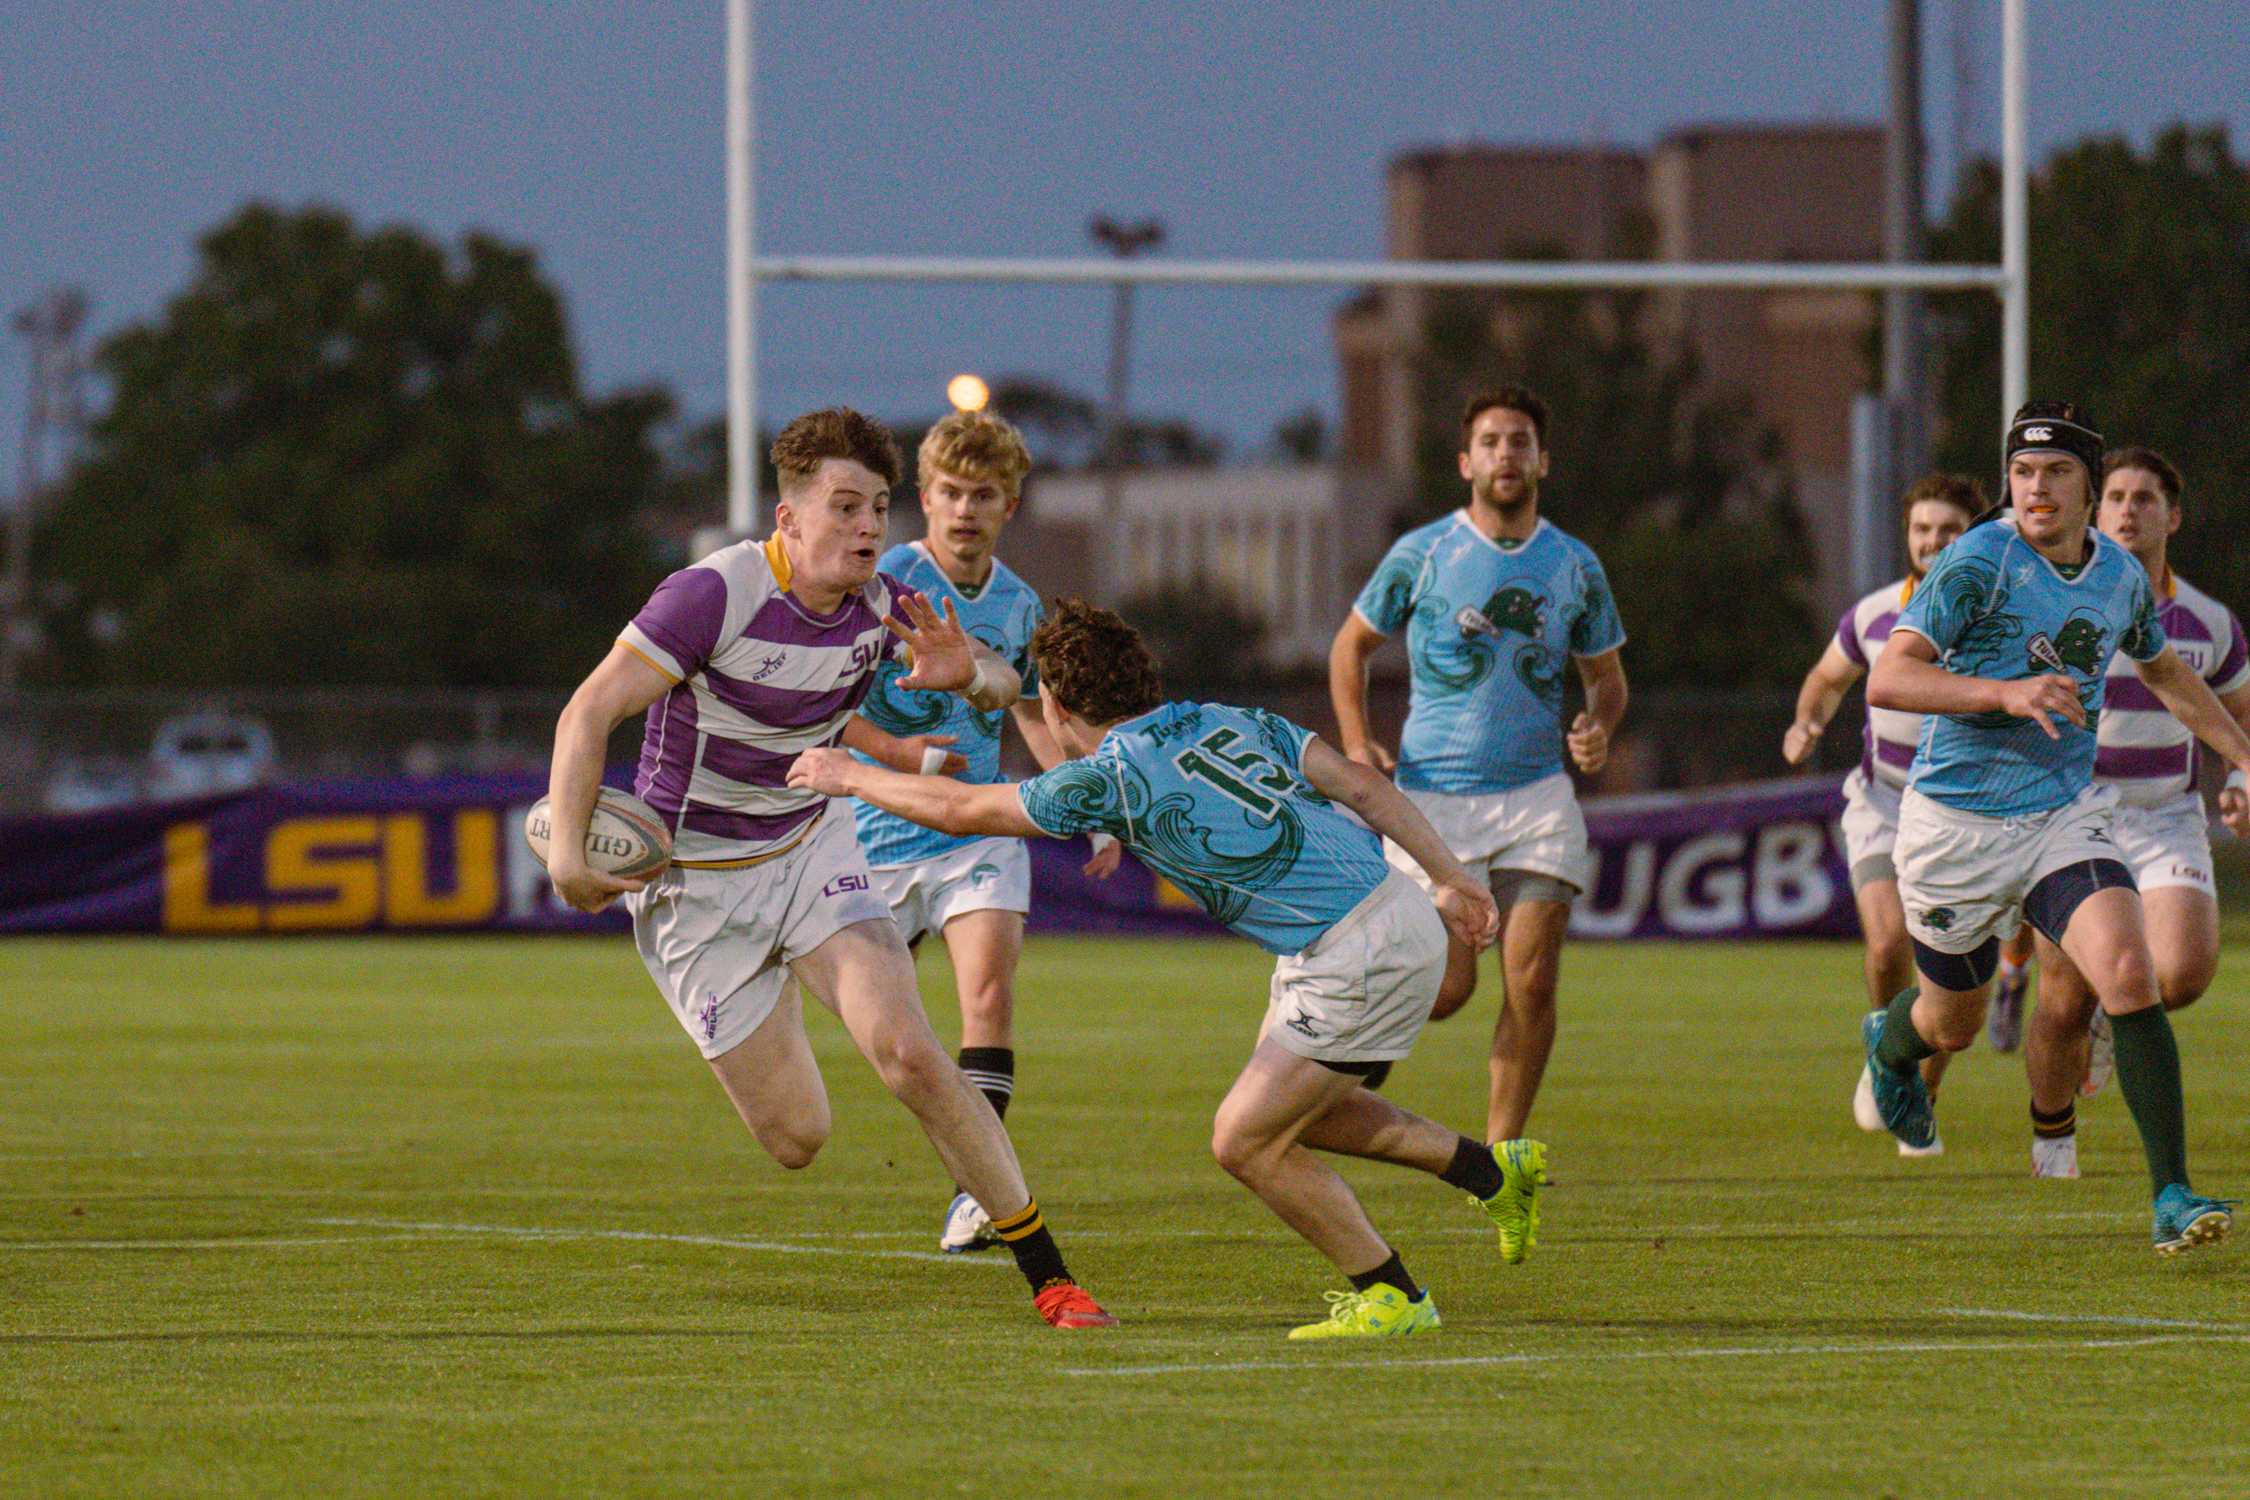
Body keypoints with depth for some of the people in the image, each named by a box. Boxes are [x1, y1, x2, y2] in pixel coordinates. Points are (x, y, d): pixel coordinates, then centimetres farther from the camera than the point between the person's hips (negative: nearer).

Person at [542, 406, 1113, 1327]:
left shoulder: (878, 608, -5)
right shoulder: (718, 593, -23)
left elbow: (999, 683, 9)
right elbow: (590, 712, -22)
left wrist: (966, 674, -17)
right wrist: (568, 850, -32)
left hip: (812, 845, 4)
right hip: (696, 877, -4)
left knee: (909, 1054, -18)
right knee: (795, 1138, -3)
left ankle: (1048, 1277, -12)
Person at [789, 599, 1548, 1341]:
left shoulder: (1111, 777, -10)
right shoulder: (1228, 720, 10)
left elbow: (962, 810, 1)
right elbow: (1363, 786, 7)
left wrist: (851, 775, 15)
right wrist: (1454, 879, 13)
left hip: (1360, 962, -9)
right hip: (1398, 907, 9)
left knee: (1245, 1141, 0)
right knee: (1290, 1109, 24)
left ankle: (1393, 1298, 8)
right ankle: (1492, 1170, 26)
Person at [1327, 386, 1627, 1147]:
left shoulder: (1575, 566, 6)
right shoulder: (1422, 555, 0)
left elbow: (1606, 675, 18)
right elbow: (1351, 644, 12)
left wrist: (1599, 728, -4)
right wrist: (1356, 743, -1)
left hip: (1537, 793, 2)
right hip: (1433, 795, -2)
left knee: (1532, 981, -8)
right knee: (1446, 987, -7)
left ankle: (1501, 1147, 4)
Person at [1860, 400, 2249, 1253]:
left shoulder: (2121, 575, 2)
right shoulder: (1977, 562, -16)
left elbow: (2163, 670, 24)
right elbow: (1887, 679, -24)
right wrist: (2007, 693, -36)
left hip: (2065, 816, 3)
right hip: (1957, 822, -3)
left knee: (2129, 974, -21)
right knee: (1953, 1022, 15)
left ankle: (2172, 1195, -21)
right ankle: (1889, 1045, 55)